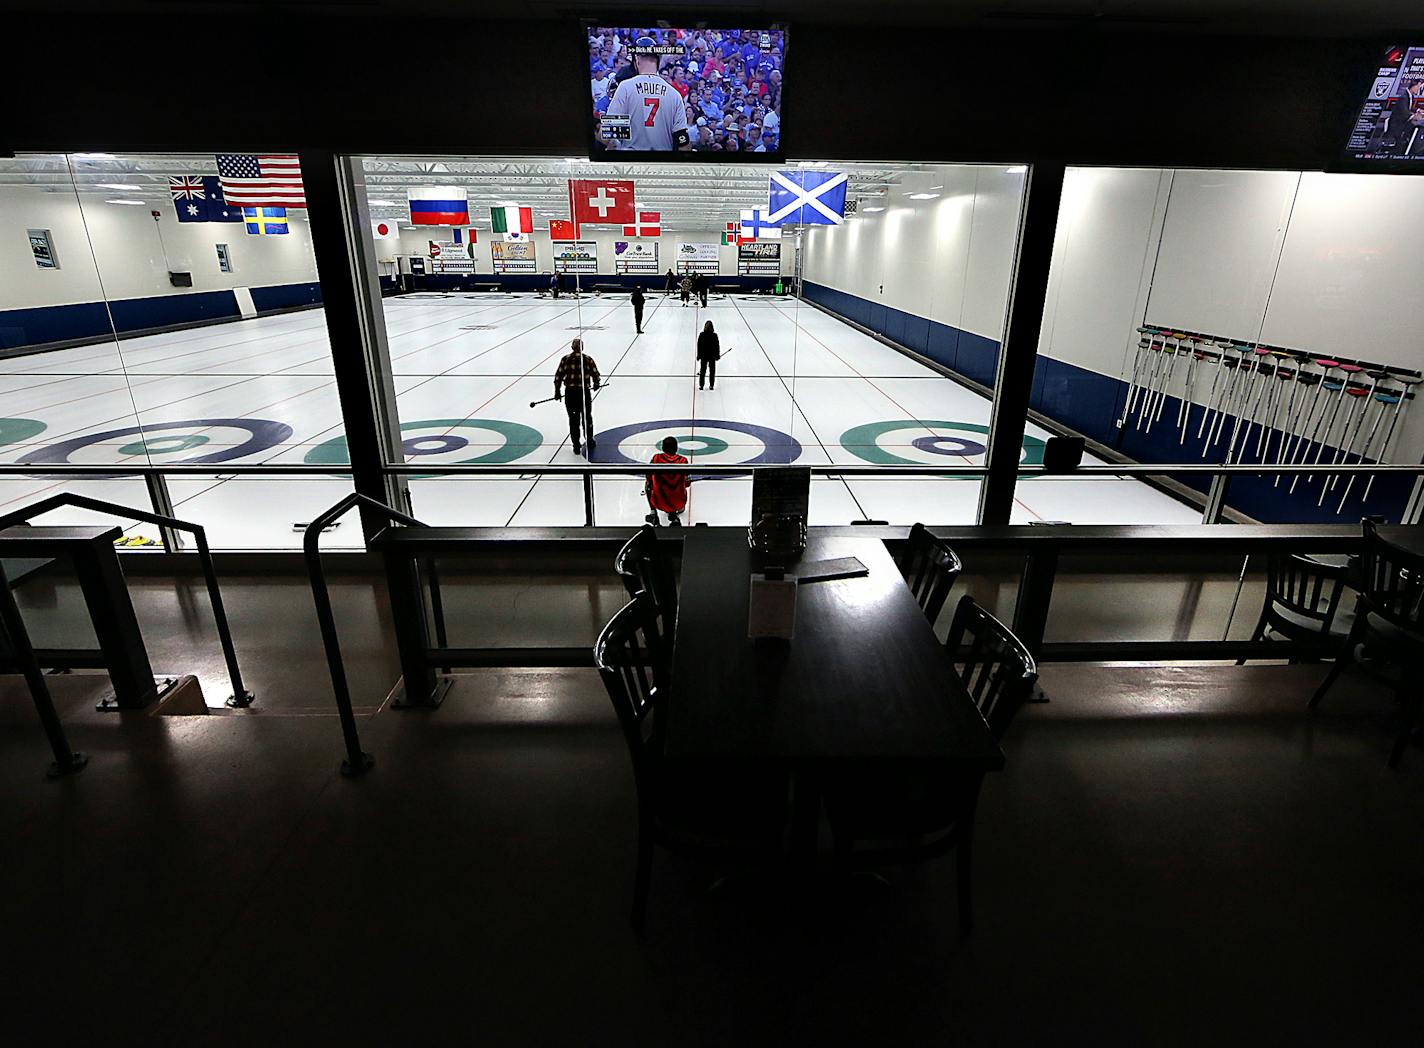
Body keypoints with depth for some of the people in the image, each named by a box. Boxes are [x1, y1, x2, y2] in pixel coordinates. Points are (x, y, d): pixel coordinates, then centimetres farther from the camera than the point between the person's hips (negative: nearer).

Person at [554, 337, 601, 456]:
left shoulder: (566, 359, 1)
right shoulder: (588, 359, -2)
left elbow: (558, 376, 0)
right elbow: (596, 375, -1)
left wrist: (557, 391, 10)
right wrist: (596, 384, 21)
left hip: (570, 393, 0)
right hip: (584, 392, 0)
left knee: (573, 420, 9)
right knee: (587, 417, 18)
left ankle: (577, 446, 11)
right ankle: (590, 442, 30)